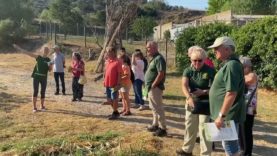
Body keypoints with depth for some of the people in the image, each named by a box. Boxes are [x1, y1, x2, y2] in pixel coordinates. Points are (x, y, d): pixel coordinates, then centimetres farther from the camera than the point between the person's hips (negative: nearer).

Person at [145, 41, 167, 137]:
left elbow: (161, 74, -24)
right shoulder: (153, 58, 15)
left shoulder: (159, 58, -17)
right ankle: (155, 125, 31)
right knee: (154, 107, 19)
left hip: (155, 88, -11)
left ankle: (162, 129, 4)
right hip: (151, 88, 11)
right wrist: (149, 86, 12)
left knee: (158, 108, -4)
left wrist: (153, 85, -21)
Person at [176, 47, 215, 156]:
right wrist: (189, 97, -37)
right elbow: (184, 85, -19)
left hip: (205, 103, -4)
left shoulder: (210, 71, -10)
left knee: (204, 130, 0)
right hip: (191, 102, 4)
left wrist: (203, 92, -26)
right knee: (189, 127, 18)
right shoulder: (188, 71, -3)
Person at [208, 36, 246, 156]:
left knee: (230, 146, 1)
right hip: (227, 114, 10)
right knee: (229, 144, 21)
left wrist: (221, 116, -25)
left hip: (228, 115, -10)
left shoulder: (232, 65, -21)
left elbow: (231, 93, -27)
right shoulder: (228, 64, 12)